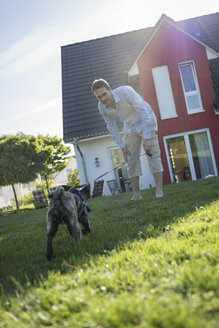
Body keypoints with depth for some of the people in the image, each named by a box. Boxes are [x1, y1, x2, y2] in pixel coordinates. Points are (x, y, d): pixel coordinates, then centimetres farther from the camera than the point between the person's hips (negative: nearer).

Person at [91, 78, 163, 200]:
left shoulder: (126, 92, -33)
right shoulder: (102, 107, -17)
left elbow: (144, 112, -29)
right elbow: (112, 127, -2)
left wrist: (147, 138, -32)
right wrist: (122, 146, -5)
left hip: (146, 122, -4)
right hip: (130, 128, 5)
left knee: (153, 155, -11)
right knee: (132, 159, -1)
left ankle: (159, 192, -11)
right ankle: (136, 194, 4)